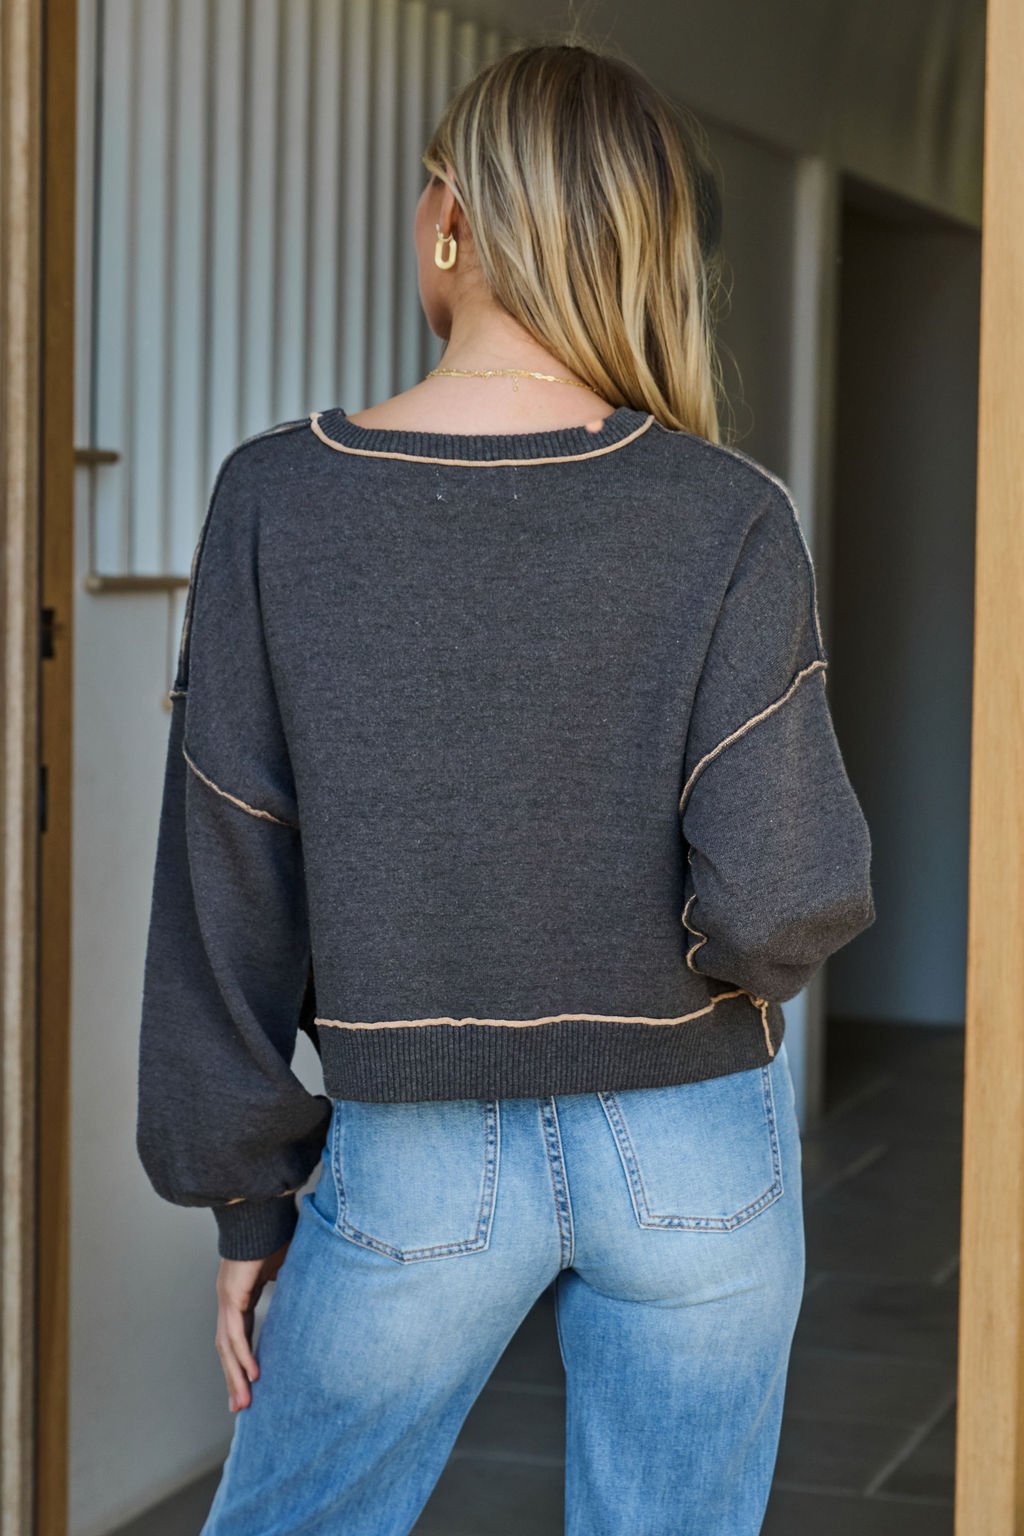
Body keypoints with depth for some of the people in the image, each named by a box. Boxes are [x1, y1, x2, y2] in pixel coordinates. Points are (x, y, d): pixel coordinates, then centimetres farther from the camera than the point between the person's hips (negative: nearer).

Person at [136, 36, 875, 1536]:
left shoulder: (279, 502, -8)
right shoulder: (732, 518, -11)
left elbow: (228, 899, -5)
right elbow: (779, 893, -19)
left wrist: (247, 1199, 6)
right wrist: (751, 961, 5)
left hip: (416, 1170, 0)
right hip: (696, 1163, 0)